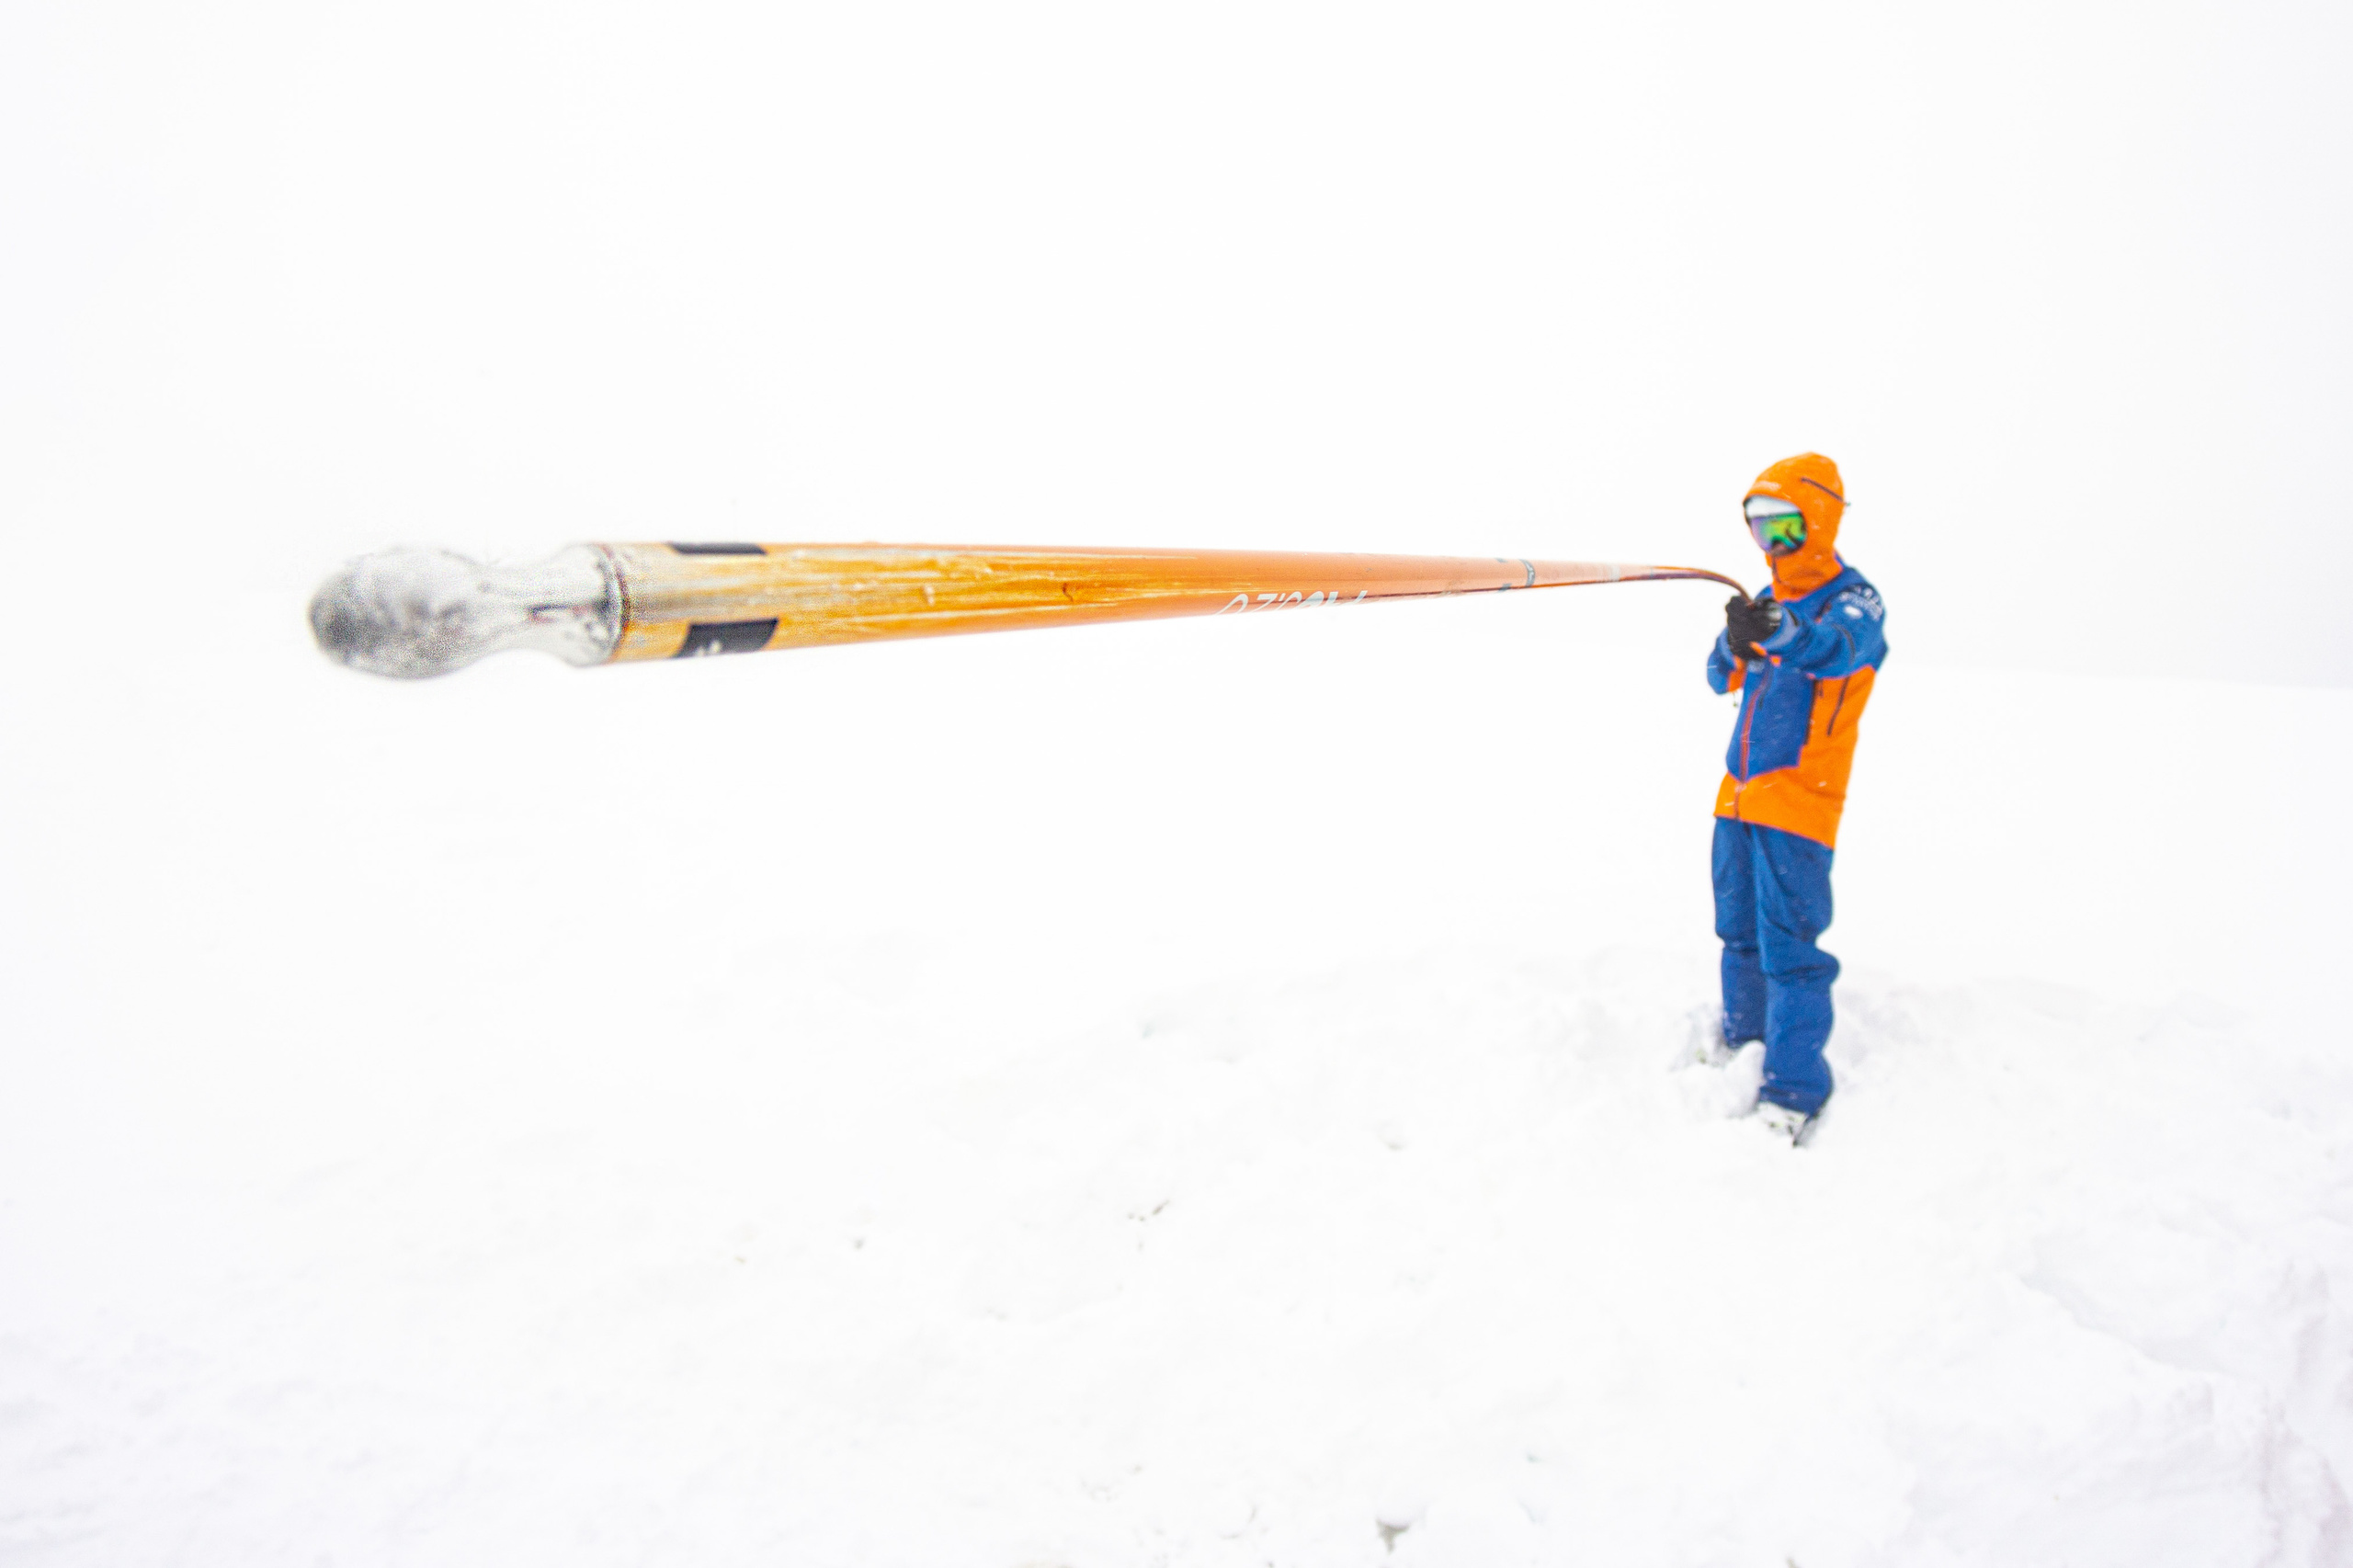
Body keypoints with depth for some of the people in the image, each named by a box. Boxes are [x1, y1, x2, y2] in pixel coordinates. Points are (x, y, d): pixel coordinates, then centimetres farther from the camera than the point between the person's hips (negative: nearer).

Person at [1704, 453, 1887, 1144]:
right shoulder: (1769, 601, 14)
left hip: (1798, 799, -7)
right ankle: (1743, 1032, 37)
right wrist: (1735, 641, -16)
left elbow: (1837, 647, -31)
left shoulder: (1854, 600, -8)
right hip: (1740, 791, 7)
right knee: (1740, 930, 19)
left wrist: (1774, 632, -53)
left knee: (1788, 945, -10)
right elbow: (1724, 678, 7)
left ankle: (1794, 1087, -5)